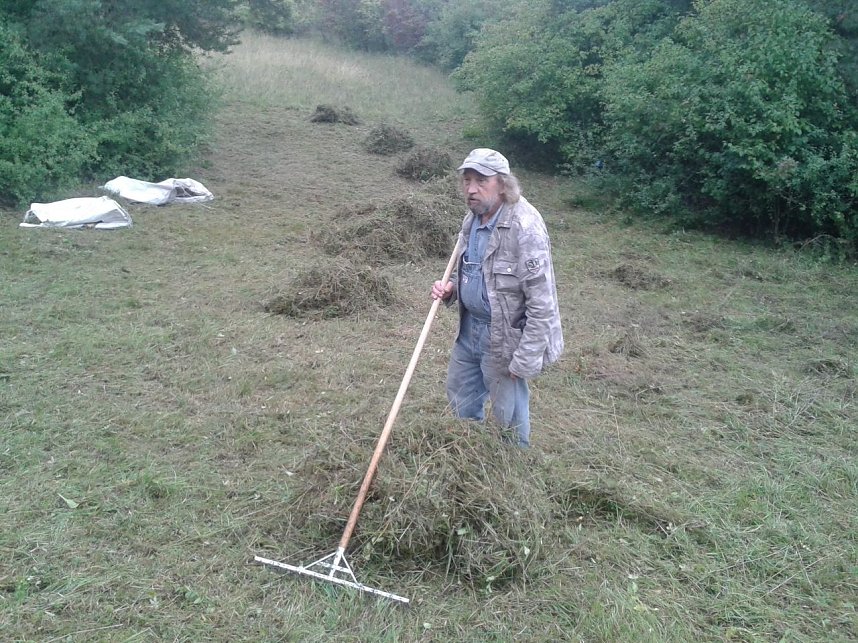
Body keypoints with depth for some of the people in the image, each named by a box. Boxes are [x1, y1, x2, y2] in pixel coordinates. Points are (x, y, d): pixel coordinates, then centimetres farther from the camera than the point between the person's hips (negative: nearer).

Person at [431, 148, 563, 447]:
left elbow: (542, 302, -24)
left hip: (504, 338, -8)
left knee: (508, 417, 9)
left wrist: (524, 360, -22)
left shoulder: (525, 228, -25)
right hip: (469, 329, 8)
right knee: (461, 405, 24)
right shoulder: (472, 219, 2)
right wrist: (451, 288, -2)